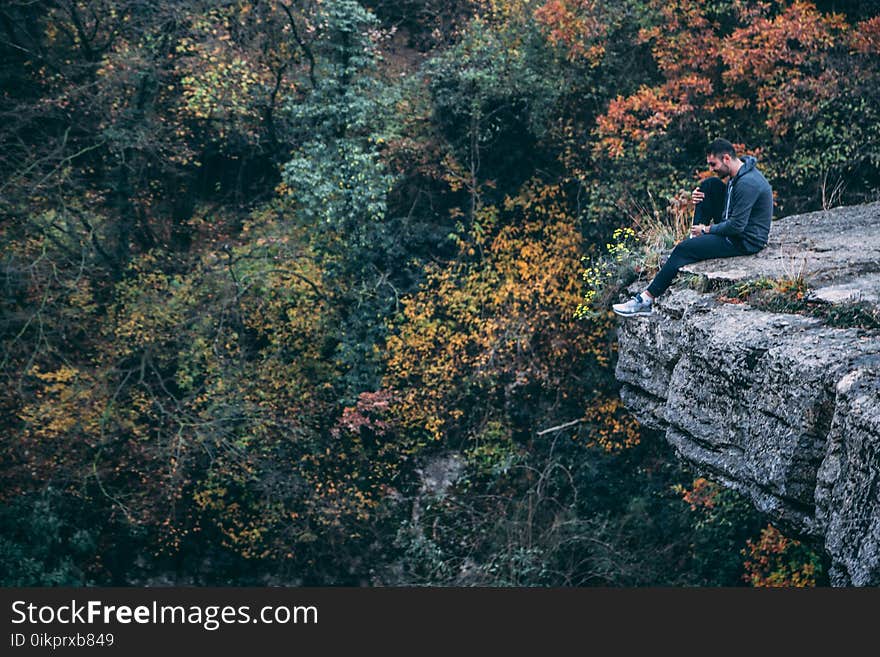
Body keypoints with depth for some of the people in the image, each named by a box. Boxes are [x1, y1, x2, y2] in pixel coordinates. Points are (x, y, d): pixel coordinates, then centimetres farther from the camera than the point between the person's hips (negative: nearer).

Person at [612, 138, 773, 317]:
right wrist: (699, 196, -1)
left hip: (746, 240, -10)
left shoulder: (747, 183, -26)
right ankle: (696, 235, 4)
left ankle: (647, 300, -13)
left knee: (684, 249, -16)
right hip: (736, 227, 10)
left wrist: (707, 230, -12)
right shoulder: (738, 173, 6)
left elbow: (737, 226, -27)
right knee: (710, 184, 4)